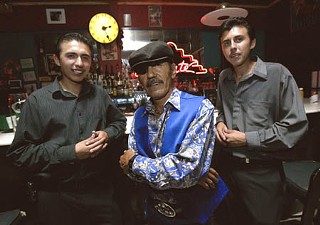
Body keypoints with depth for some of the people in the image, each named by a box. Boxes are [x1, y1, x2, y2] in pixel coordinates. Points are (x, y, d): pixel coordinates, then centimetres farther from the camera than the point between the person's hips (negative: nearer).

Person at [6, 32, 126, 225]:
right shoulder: (38, 100, -9)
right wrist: (71, 153, -19)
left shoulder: (100, 95, 0)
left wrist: (107, 134, -9)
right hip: (56, 196, -2)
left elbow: (120, 122, 13)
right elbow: (20, 152, -9)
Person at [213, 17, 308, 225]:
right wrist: (219, 122, -2)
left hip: (262, 171, -4)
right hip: (226, 165, 5)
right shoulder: (224, 77, 6)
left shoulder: (278, 74, -12)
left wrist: (248, 139, -16)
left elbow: (296, 125, -14)